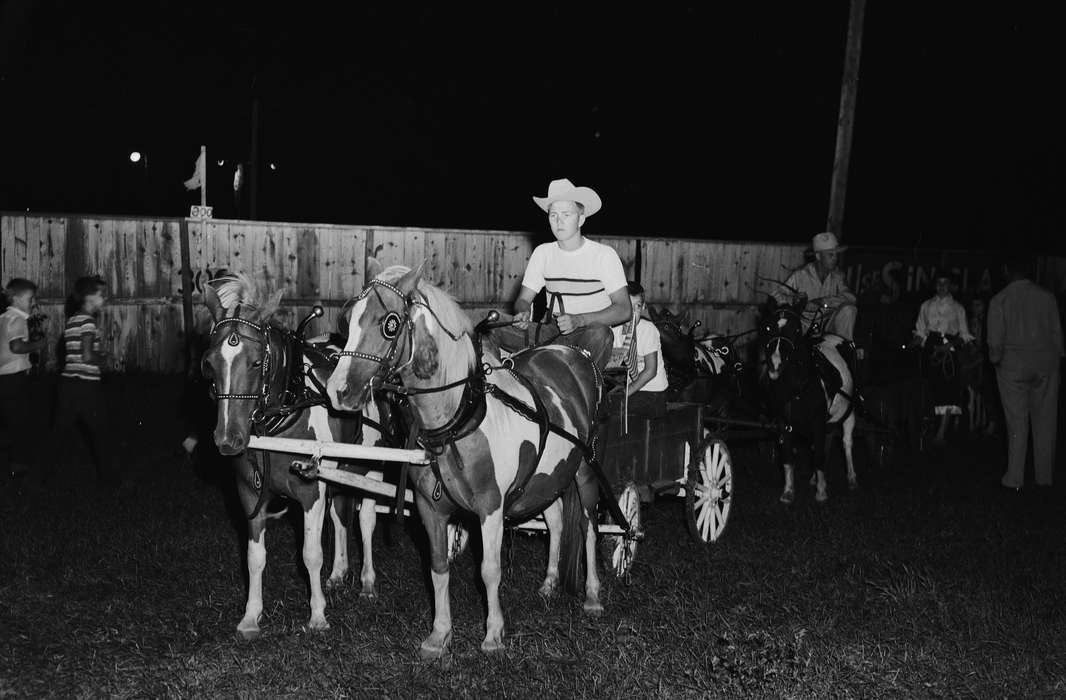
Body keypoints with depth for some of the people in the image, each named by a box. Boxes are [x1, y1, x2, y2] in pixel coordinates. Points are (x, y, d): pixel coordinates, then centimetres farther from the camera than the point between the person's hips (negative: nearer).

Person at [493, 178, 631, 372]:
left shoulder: (604, 254, -4)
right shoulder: (543, 252, 9)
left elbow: (624, 309, -9)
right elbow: (523, 299, 10)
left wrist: (578, 320, -24)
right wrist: (523, 313, -16)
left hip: (589, 331, -3)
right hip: (552, 333, 4)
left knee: (599, 334, -39)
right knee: (493, 333, -17)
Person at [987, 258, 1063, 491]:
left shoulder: (1000, 300, -4)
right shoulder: (1046, 296, 2)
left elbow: (995, 340, -4)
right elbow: (1056, 332, 5)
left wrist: (996, 360, 9)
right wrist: (1057, 356, 14)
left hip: (1013, 365, -1)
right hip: (1046, 363, 2)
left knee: (1017, 422, 2)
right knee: (1045, 420, 8)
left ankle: (1014, 479, 2)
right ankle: (1044, 476, 14)